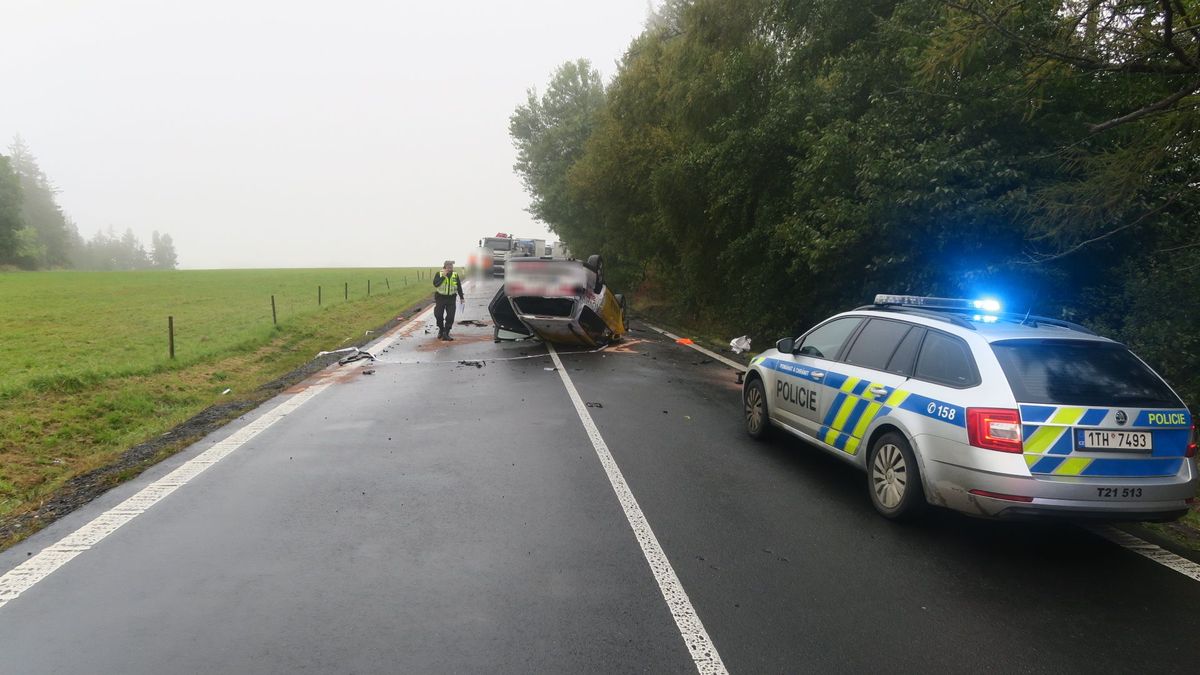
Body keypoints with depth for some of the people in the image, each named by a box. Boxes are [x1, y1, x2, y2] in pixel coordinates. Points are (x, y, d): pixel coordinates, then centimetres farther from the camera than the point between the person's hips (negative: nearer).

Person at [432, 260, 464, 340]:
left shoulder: (455, 275, 3)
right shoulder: (439, 274, -5)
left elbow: (459, 287, 11)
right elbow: (435, 284, -20)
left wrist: (462, 297, 12)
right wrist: (443, 276, -24)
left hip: (451, 299, 1)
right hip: (440, 298, -1)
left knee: (450, 317, -5)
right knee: (438, 315, 0)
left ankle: (446, 333, 2)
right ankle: (441, 329, 25)